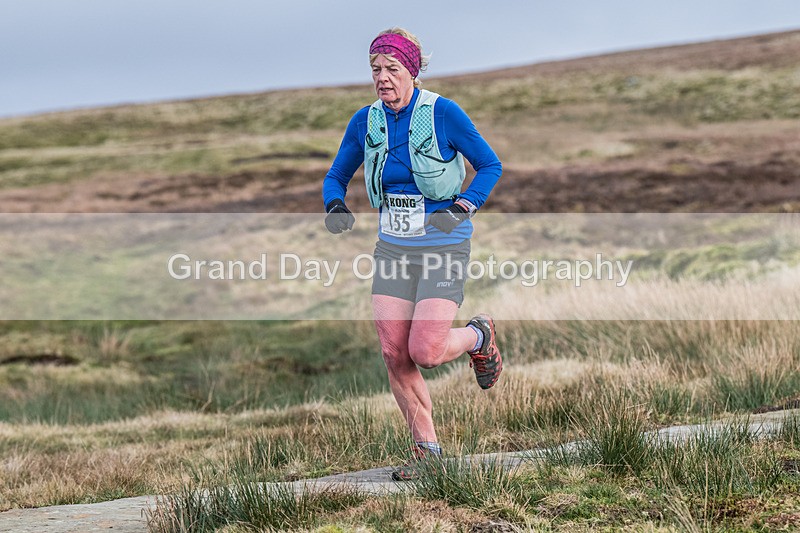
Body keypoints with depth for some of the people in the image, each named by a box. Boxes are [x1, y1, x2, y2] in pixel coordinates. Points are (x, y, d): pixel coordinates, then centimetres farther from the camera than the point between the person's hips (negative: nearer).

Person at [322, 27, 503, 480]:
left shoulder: (443, 113, -12)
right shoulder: (366, 121, 2)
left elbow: (490, 165, -3)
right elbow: (337, 175, 12)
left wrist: (462, 208, -19)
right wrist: (335, 206, -10)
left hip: (444, 247, -5)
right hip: (393, 247, 5)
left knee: (425, 352, -14)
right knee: (394, 354, -3)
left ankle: (479, 337, 20)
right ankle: (427, 450, 12)